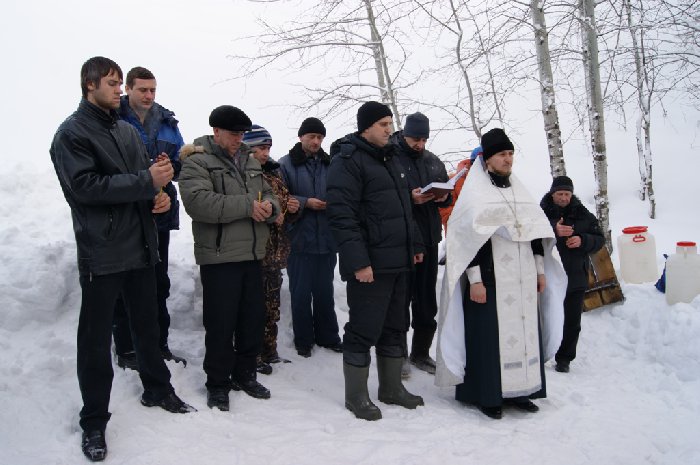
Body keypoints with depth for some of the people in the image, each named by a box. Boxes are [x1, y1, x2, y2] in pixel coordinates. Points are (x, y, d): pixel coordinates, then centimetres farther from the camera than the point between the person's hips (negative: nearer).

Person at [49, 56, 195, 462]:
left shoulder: (128, 131, 14)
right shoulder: (72, 133, -7)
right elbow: (85, 186, -19)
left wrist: (160, 194, -5)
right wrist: (147, 181, -22)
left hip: (142, 246, 6)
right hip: (102, 251, -6)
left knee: (147, 326, 19)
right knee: (97, 339, 5)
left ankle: (158, 390, 37)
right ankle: (94, 421, 18)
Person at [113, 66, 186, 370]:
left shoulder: (167, 122, 11)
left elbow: (182, 163, 12)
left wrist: (171, 166, -11)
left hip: (160, 212, 5)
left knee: (159, 282, 13)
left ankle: (159, 345, 26)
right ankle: (125, 350, 15)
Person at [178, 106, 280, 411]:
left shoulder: (250, 162, 17)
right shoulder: (197, 162, -6)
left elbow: (268, 195, 19)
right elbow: (198, 202, -23)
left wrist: (269, 207, -6)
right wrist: (247, 205, -22)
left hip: (252, 255, 7)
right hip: (219, 257, -7)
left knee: (254, 319, 13)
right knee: (221, 324, 1)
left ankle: (244, 374, 30)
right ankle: (217, 384, 17)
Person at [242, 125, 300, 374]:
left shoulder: (273, 172, 15)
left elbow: (284, 203, 25)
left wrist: (292, 208, 3)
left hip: (275, 251, 7)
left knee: (271, 306, 15)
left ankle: (269, 351, 27)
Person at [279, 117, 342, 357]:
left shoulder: (329, 164, 6)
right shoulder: (286, 164, -3)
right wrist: (305, 203, -16)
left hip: (326, 239, 3)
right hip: (299, 239, -3)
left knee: (325, 291, 14)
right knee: (301, 292, 5)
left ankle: (327, 336, 27)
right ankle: (303, 340, 19)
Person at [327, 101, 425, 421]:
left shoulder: (391, 159, 18)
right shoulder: (348, 161, -11)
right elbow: (341, 214, -19)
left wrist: (413, 244, 22)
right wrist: (358, 261, -23)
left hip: (398, 262, 9)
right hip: (369, 265, -9)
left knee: (395, 328, 16)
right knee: (364, 331, 0)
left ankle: (391, 388, 30)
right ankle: (356, 396, 15)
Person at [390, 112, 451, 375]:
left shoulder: (433, 161, 12)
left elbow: (447, 194, 18)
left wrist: (444, 196, -4)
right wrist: (410, 198, -23)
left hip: (429, 238, 6)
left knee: (427, 300, 12)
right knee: (400, 298, 2)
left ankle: (421, 353, 26)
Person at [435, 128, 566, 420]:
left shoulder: (519, 191, 15)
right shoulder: (474, 194, -5)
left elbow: (536, 233, 19)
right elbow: (468, 239, -11)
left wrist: (540, 270, 15)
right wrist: (475, 279, -17)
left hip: (523, 280, 7)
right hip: (490, 278, -6)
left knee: (524, 332, 8)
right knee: (489, 335, -3)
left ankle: (517, 390, 21)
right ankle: (486, 395, 9)